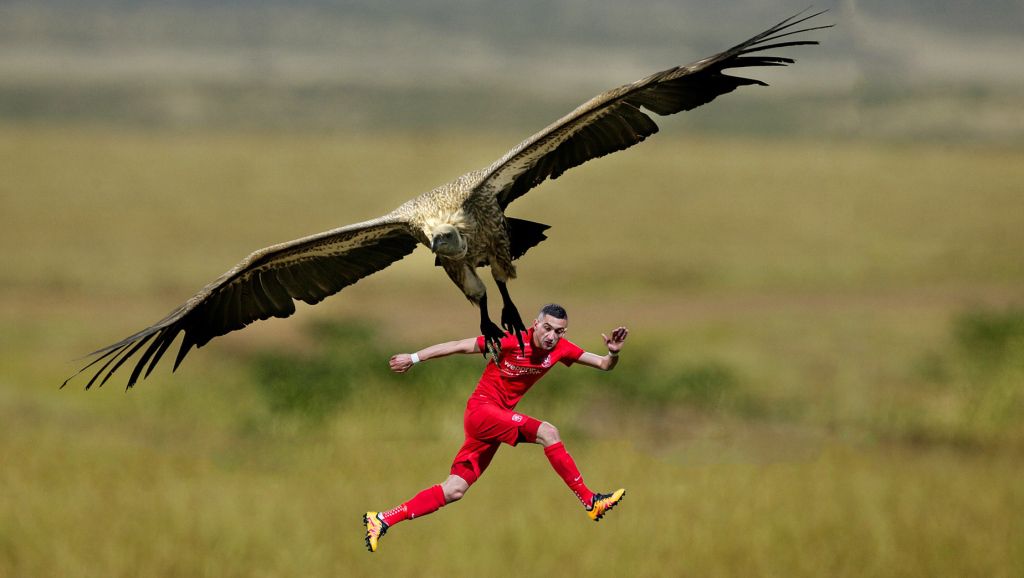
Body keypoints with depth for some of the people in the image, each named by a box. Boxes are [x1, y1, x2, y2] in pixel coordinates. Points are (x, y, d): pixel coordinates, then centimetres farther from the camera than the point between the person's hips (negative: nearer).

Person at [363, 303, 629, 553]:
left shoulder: (561, 349, -1)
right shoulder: (512, 341, -18)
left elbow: (604, 365, 4)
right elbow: (461, 346, -11)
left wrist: (613, 353, -19)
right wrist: (414, 358, -8)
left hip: (498, 418, 7)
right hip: (481, 409, -7)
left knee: (454, 491, 2)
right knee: (547, 433, -24)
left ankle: (382, 520, 5)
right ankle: (590, 502, -20)